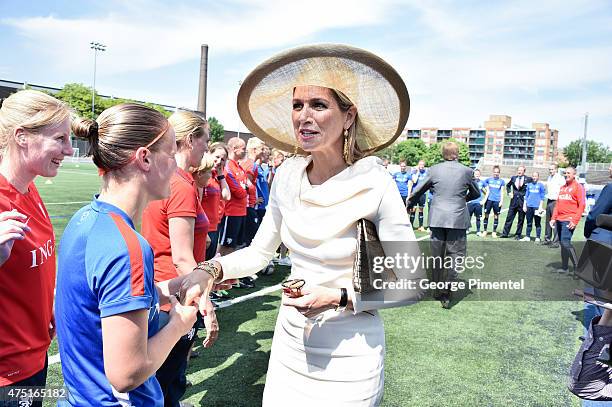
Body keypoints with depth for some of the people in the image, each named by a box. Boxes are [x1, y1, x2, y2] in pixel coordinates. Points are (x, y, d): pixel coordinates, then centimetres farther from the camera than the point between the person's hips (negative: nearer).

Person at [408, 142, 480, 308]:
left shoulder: (434, 170, 1)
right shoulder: (466, 171, -1)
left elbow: (417, 191, 7)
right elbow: (476, 193, 14)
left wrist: (409, 203, 25)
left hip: (437, 218, 2)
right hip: (457, 219, -2)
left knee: (437, 254, 12)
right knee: (455, 254, 3)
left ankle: (437, 290, 21)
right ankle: (446, 291, -8)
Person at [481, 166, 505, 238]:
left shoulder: (501, 181, 7)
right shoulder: (488, 180, 7)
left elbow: (502, 192, 6)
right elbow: (488, 191, 9)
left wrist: (501, 201, -1)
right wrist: (485, 199, 1)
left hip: (497, 201, 0)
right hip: (489, 200, 0)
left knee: (496, 216, 3)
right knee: (486, 215, 1)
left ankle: (494, 232, 12)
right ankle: (485, 231, 12)